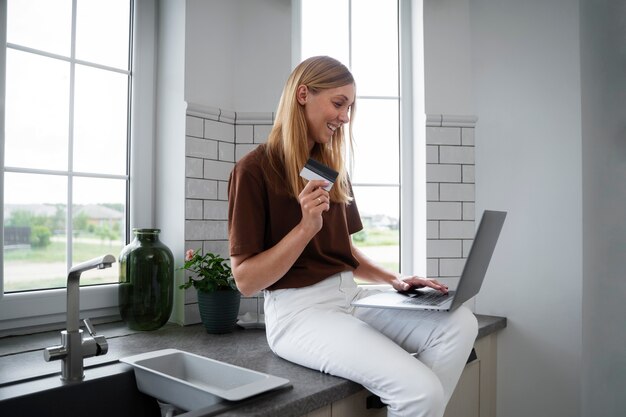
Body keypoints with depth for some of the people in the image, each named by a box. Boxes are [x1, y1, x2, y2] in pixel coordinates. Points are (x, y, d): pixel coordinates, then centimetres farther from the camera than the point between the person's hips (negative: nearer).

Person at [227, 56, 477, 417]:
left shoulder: (331, 167, 13)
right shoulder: (255, 170, -9)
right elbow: (246, 280, -11)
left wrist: (393, 279, 5)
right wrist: (306, 226, -21)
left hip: (349, 294, 7)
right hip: (299, 309, -7)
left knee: (460, 324, -14)